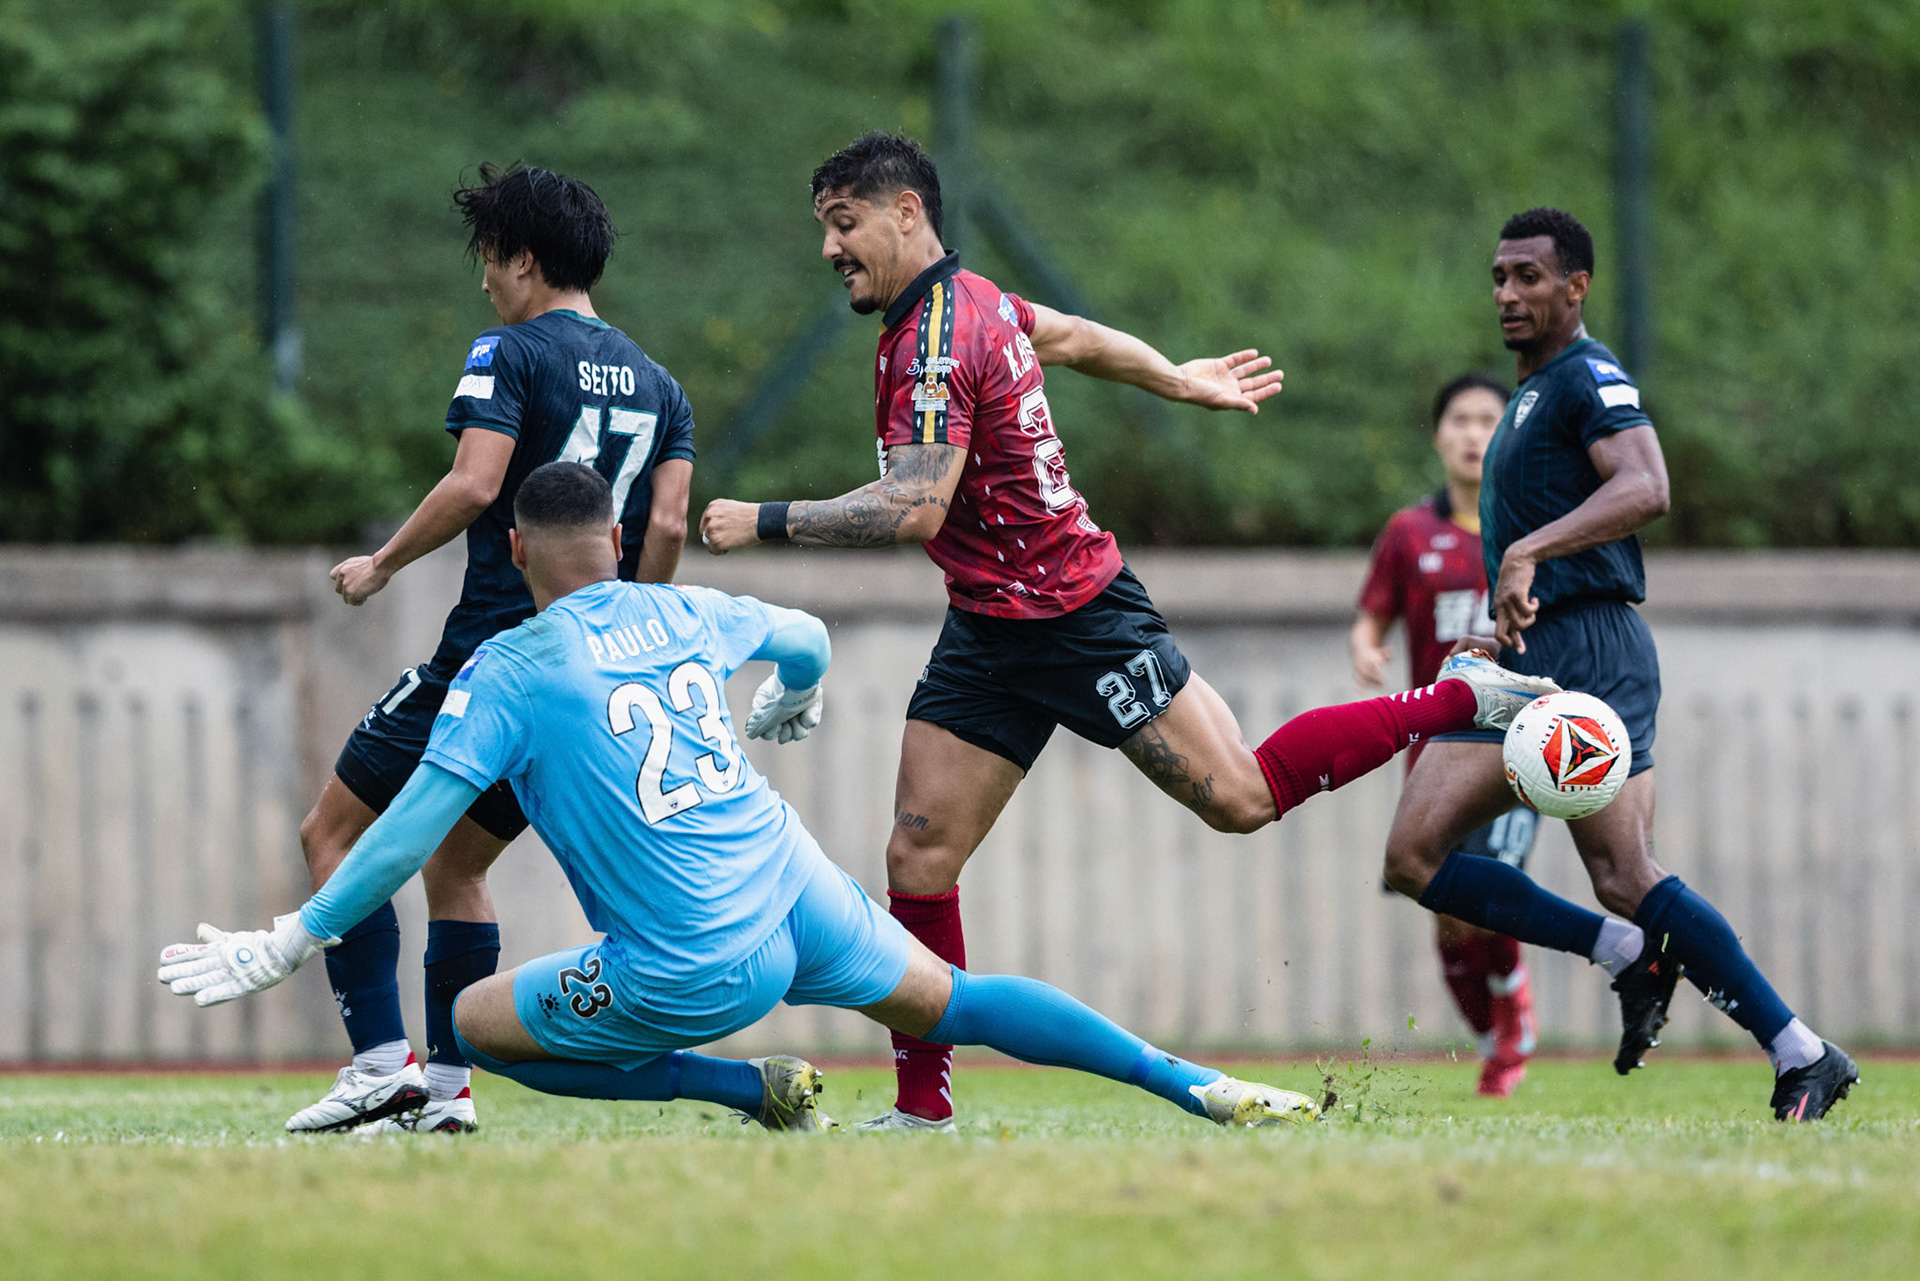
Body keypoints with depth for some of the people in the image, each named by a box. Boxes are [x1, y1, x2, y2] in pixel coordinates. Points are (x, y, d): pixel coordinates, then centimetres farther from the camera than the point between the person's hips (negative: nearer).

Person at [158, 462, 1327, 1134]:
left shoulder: (509, 670, -6)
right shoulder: (685, 616, 9)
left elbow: (411, 832, -10)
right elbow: (805, 640, 31)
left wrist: (290, 942, -2)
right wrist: (792, 705, 55)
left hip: (692, 970, -5)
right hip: (792, 886, 5)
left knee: (477, 1025, 10)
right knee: (953, 1002, 22)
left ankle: (754, 1090, 4)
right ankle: (1200, 1088, 15)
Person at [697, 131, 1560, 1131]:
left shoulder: (935, 345, -23)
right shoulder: (969, 299, 7)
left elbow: (915, 507, -34)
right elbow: (1070, 337, 24)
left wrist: (766, 521, -32)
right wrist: (1178, 380, 40)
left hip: (1076, 623, -9)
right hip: (986, 633, 9)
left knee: (1241, 799, 0)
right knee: (918, 862, 0)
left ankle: (1463, 700, 14)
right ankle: (922, 1108, 3)